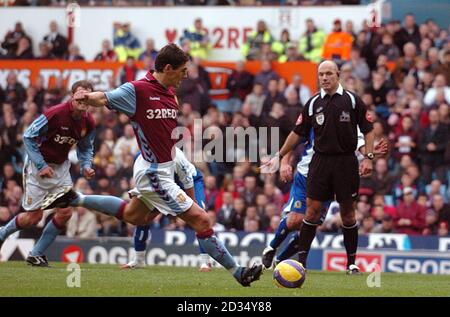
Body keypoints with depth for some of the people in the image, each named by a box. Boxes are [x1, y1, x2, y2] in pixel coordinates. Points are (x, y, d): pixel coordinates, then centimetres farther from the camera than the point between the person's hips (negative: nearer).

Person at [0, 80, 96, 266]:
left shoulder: (89, 123, -6)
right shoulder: (55, 114, -25)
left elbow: (86, 148, 13)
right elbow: (28, 137, -18)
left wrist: (86, 166, -6)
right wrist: (41, 165, -19)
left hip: (61, 167, 6)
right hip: (38, 165, -6)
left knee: (65, 213, -6)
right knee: (34, 217, -5)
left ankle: (36, 254, 8)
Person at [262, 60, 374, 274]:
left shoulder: (352, 100, -1)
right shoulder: (313, 103, 6)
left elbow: (368, 130, 2)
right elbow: (298, 132, 13)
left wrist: (368, 157, -8)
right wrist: (279, 156, 11)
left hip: (346, 162, -2)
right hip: (320, 160, 2)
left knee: (348, 213, 4)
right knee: (312, 210, -3)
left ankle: (351, 263, 13)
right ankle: (301, 260, 1)